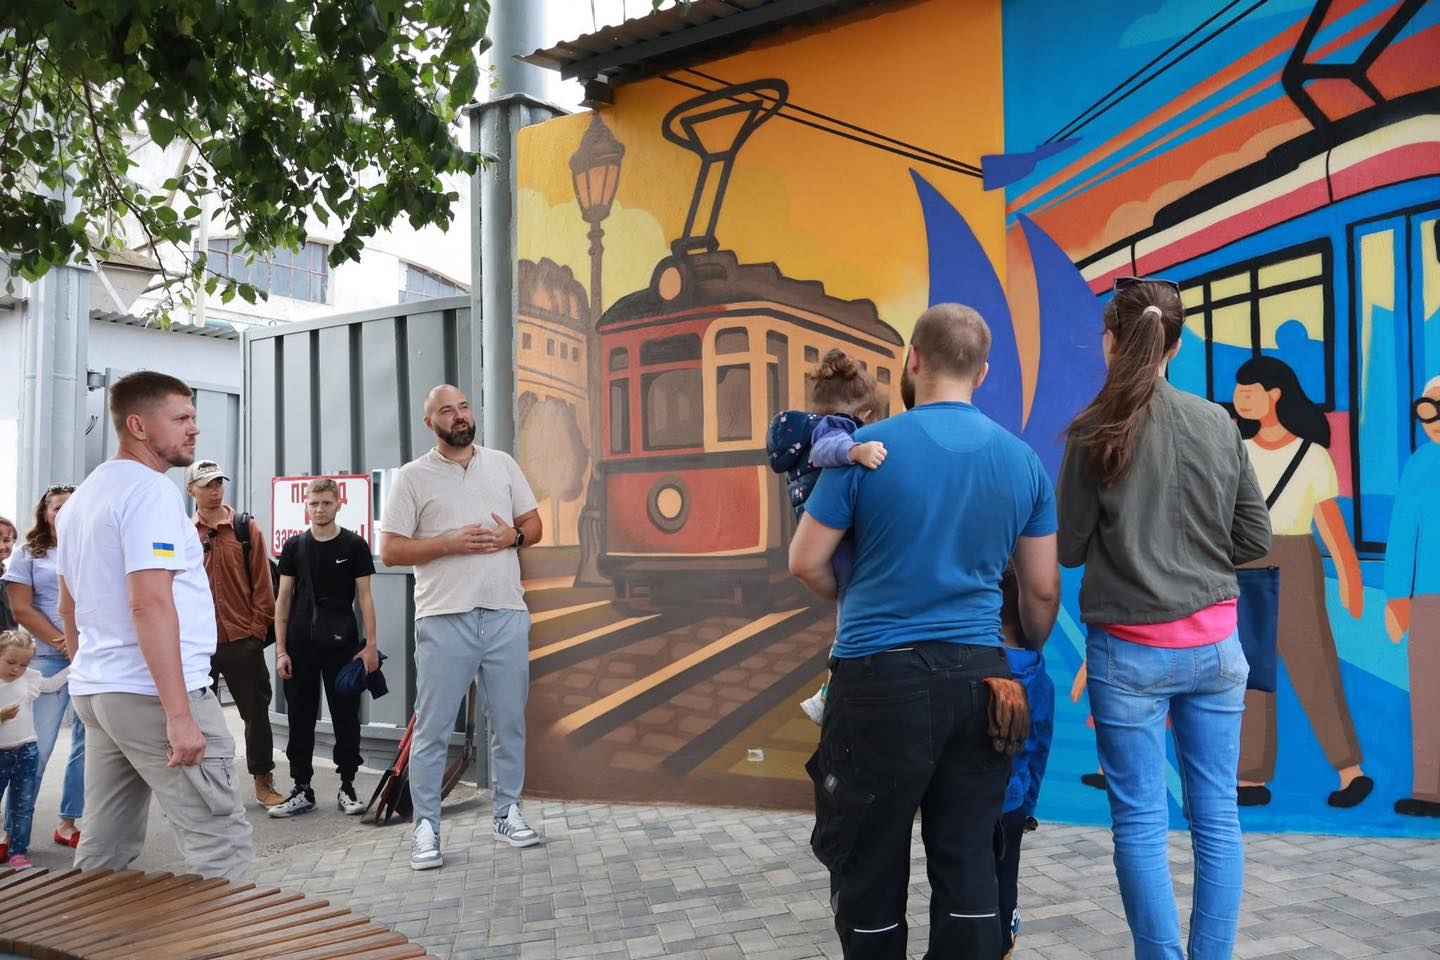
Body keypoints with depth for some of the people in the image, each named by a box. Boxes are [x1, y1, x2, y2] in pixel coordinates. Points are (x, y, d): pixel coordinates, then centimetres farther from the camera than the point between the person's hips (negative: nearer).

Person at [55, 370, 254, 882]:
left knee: (104, 851, 14)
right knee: (224, 845, -6)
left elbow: (69, 608, 23)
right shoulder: (152, 490, -13)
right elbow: (150, 604, -22)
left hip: (94, 688, 10)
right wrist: (179, 715, -23)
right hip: (153, 692, -10)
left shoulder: (82, 498, 17)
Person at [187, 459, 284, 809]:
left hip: (243, 639, -1)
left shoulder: (247, 530, 3)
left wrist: (258, 627, -4)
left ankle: (263, 780, 16)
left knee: (256, 711, 4)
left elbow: (261, 582, 2)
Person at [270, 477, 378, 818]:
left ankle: (347, 786, 14)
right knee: (300, 719, 7)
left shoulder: (354, 545, 0)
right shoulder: (294, 546, 6)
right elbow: (283, 599, 7)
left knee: (346, 717, 3)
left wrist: (371, 644, -7)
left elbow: (365, 596, 0)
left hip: (342, 644, -2)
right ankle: (302, 790, 16)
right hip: (300, 644, 2)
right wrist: (280, 649, 1)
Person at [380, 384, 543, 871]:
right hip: (444, 619, -3)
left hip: (506, 615, 3)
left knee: (509, 722, 10)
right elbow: (390, 551, -3)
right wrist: (452, 543, -15)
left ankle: (508, 812, 24)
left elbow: (534, 525, 14)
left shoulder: (502, 464, 11)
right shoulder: (413, 476, 1)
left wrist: (513, 536, -9)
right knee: (432, 728, 1)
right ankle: (426, 826, 12)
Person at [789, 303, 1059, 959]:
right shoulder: (1023, 461, 4)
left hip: (880, 678, -4)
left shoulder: (868, 449, -8)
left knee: (870, 865, 10)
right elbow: (1043, 591, 9)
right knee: (968, 863, 13)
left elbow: (806, 564, -2)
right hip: (980, 679, 4)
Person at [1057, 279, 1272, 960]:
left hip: (1130, 650, -3)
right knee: (1217, 815, 11)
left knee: (1141, 821, 6)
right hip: (1214, 645, 4)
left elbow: (1070, 548, -4)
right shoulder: (1219, 424, 0)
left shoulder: (1096, 432, -10)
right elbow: (1255, 539, 5)